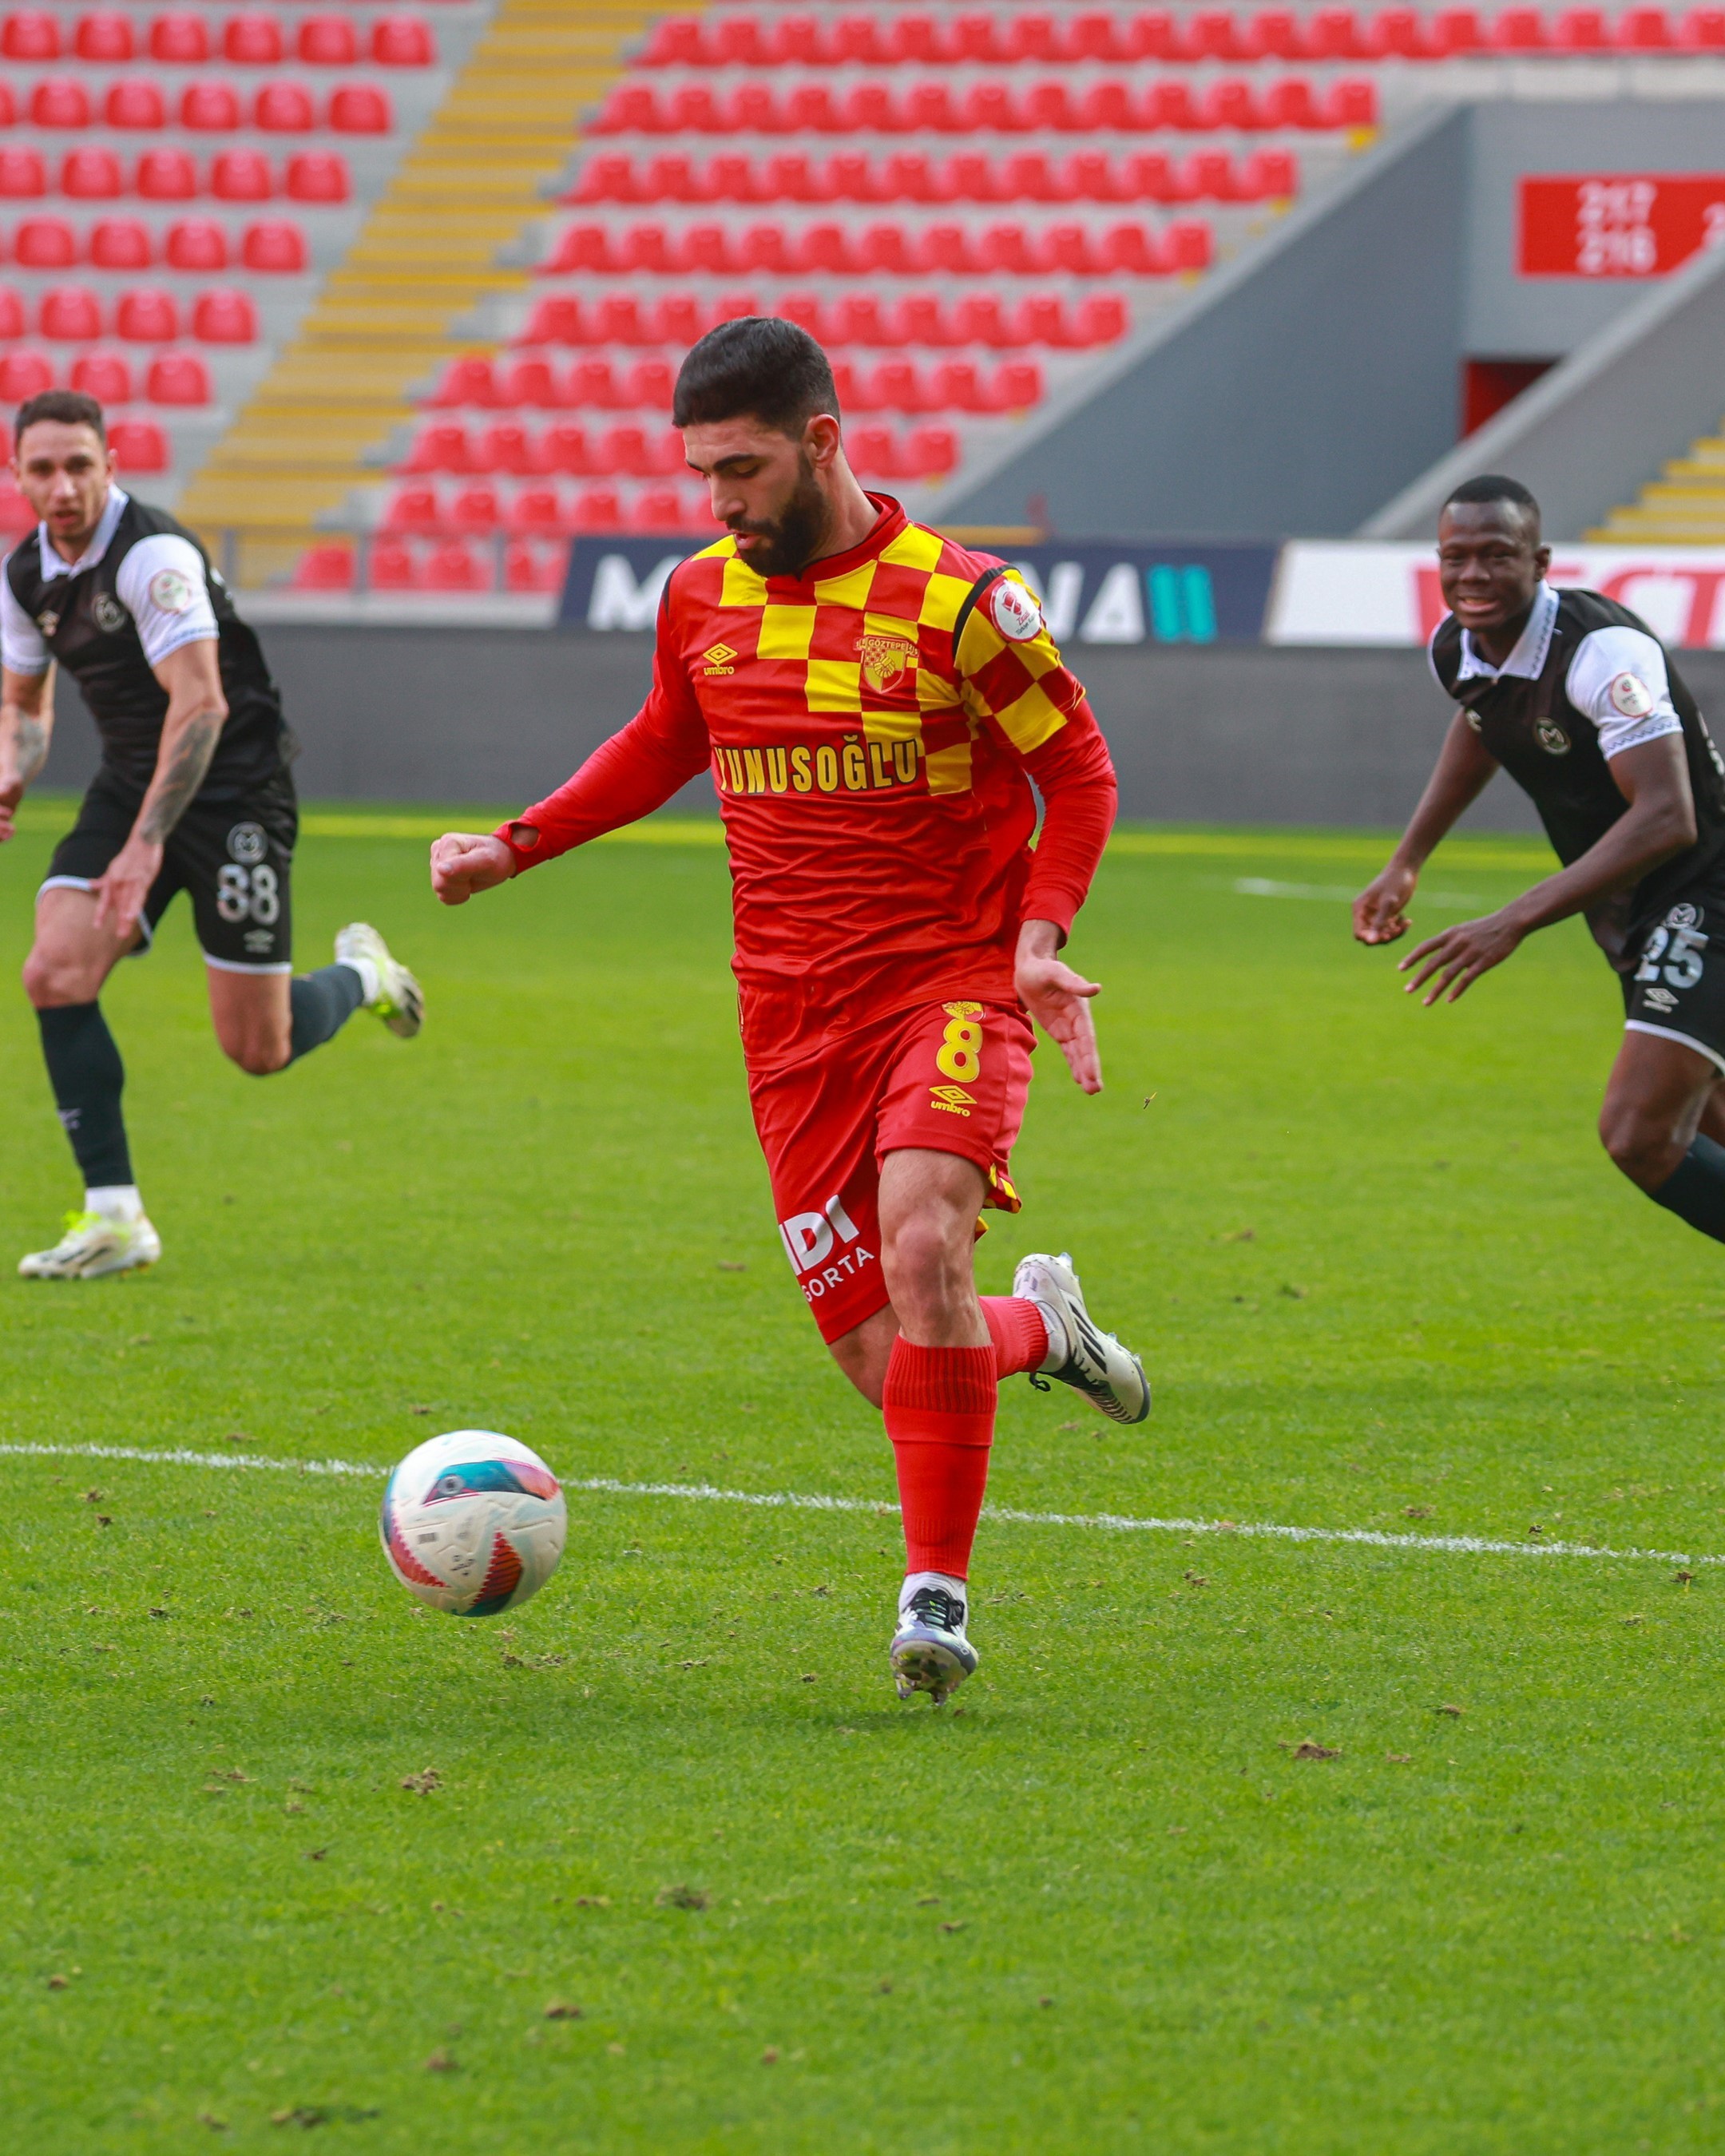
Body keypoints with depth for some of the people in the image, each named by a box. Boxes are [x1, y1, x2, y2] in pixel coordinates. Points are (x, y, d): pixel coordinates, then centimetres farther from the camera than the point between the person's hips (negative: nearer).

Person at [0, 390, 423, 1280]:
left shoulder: (152, 554, -22)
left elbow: (202, 703, -29)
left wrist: (147, 843, -35)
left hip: (233, 791, -6)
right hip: (128, 786, 6)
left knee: (258, 1049, -4)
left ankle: (360, 974, 31)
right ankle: (115, 1217, -10)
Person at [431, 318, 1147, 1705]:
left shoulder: (953, 600, -10)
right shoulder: (701, 599, 5)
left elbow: (1078, 767, -2)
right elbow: (663, 748, 24)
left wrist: (1039, 934, -15)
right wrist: (516, 845, 13)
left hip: (952, 984, -5)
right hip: (795, 1016, 5)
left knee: (922, 1244, -30)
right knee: (881, 1359, -2)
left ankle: (937, 1592, -21)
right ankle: (1041, 1325, 33)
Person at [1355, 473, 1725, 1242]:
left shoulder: (1602, 651, -26)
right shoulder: (1456, 652, -2)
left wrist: (1516, 920, -38)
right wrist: (1406, 864, 21)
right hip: (1631, 921, 8)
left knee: (1639, 1135, -20)